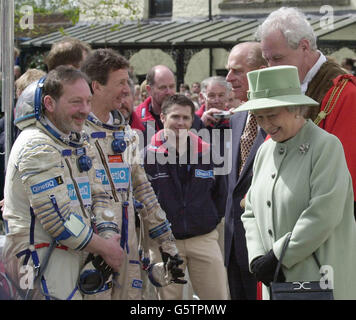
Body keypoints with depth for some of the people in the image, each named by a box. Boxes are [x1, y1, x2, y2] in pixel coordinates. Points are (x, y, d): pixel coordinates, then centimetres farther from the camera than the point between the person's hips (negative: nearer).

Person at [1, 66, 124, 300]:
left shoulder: (78, 143, 15)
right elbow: (58, 220, -21)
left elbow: (98, 195, 14)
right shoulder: (37, 147, -16)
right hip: (41, 260, -9)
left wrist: (108, 238, -5)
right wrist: (106, 249, -11)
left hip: (73, 254, 9)